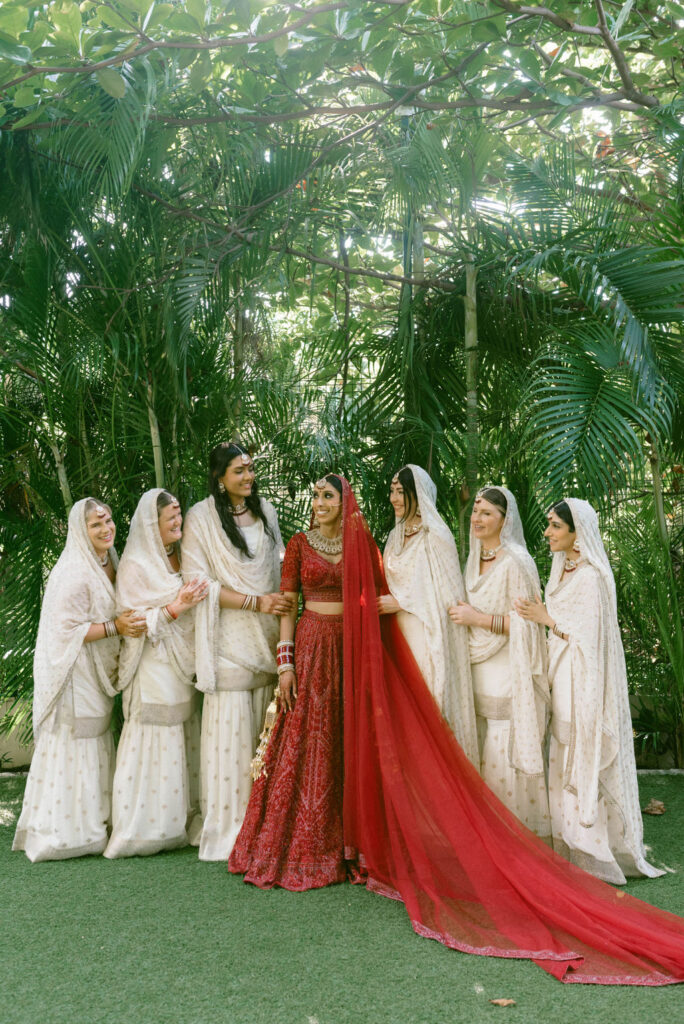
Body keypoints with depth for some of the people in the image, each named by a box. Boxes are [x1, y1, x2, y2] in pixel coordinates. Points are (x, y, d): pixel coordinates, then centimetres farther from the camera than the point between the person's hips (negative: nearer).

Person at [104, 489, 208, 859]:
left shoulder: (181, 558, 13)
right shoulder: (135, 565, -8)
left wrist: (192, 602, 6)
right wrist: (175, 609, -20)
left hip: (182, 668, 7)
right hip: (153, 672, -7)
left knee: (180, 746, 9)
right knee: (154, 747, -6)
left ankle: (176, 823, 18)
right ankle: (144, 828, 3)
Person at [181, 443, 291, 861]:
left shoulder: (265, 511, 13)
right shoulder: (201, 517, -3)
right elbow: (199, 582, -10)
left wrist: (281, 602, 5)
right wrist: (256, 601, -14)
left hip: (267, 637, 5)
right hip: (229, 638, -4)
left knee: (266, 729, 4)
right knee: (230, 727, -4)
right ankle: (228, 826, 7)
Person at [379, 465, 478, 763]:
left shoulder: (435, 536, -10)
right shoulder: (397, 536, 14)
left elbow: (445, 594, -13)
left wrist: (400, 603, -12)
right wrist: (384, 600, 7)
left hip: (426, 633, -7)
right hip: (397, 630, 7)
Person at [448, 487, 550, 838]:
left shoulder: (516, 563, -11)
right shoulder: (474, 561, 14)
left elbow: (524, 623, -14)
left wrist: (478, 618, -15)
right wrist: (463, 613, 9)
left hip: (508, 674, -7)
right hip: (478, 673, 7)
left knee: (506, 753, -6)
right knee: (483, 753, 8)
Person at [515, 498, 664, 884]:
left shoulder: (591, 576, -15)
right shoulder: (563, 570, 12)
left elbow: (591, 634, -18)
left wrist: (548, 620, -15)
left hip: (584, 679, -9)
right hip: (562, 677, 9)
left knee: (585, 761, -3)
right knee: (566, 761, 10)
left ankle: (594, 851, 7)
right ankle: (574, 846, 19)